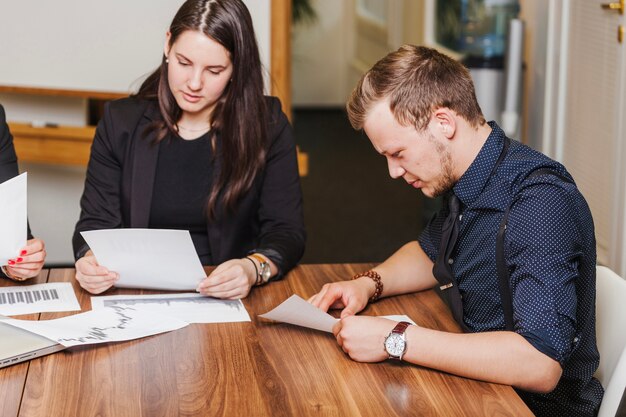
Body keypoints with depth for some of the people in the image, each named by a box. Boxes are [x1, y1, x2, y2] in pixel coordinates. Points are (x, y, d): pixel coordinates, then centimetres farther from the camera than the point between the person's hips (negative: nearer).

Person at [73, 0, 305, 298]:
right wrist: (90, 260, -19)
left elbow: (287, 231, -3)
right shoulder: (121, 122, 4)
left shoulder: (267, 126, 0)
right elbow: (96, 222, 5)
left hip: (227, 298, 1)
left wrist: (254, 268, -26)